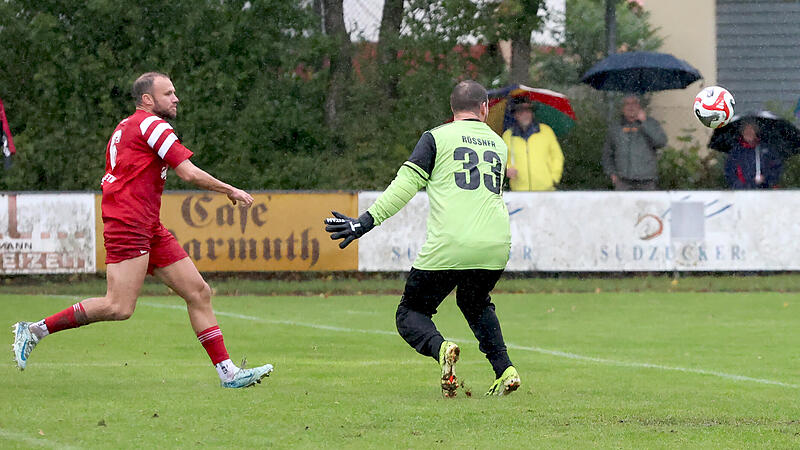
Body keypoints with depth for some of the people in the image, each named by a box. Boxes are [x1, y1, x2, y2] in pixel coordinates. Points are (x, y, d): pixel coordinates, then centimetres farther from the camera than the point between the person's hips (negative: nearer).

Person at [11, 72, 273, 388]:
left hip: (150, 230, 11)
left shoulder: (126, 127, 21)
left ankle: (227, 371, 5)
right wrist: (231, 191, 1)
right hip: (129, 227, -11)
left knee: (199, 292, 5)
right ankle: (36, 330, -8)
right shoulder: (152, 125, -8)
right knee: (119, 308, -18)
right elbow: (190, 174, -12)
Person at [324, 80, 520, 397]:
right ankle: (504, 369, 12)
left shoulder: (436, 137, 4)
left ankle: (439, 347, -24)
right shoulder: (498, 144, 19)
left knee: (409, 314, 9)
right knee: (476, 304, 32)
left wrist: (366, 222, -6)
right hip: (496, 248, 4)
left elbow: (406, 184, -5)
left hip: (448, 247, -4)